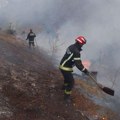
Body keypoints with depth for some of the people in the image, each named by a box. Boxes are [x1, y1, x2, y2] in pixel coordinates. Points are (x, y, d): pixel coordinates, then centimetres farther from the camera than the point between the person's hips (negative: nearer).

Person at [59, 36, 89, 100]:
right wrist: (85, 71, -17)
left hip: (62, 65, 9)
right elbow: (78, 64, -27)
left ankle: (65, 86, 60)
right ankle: (67, 95, 19)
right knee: (71, 82, 7)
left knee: (67, 77, 35)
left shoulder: (71, 47, 2)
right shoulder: (76, 52, -27)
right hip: (66, 69, -9)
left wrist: (80, 62, 23)